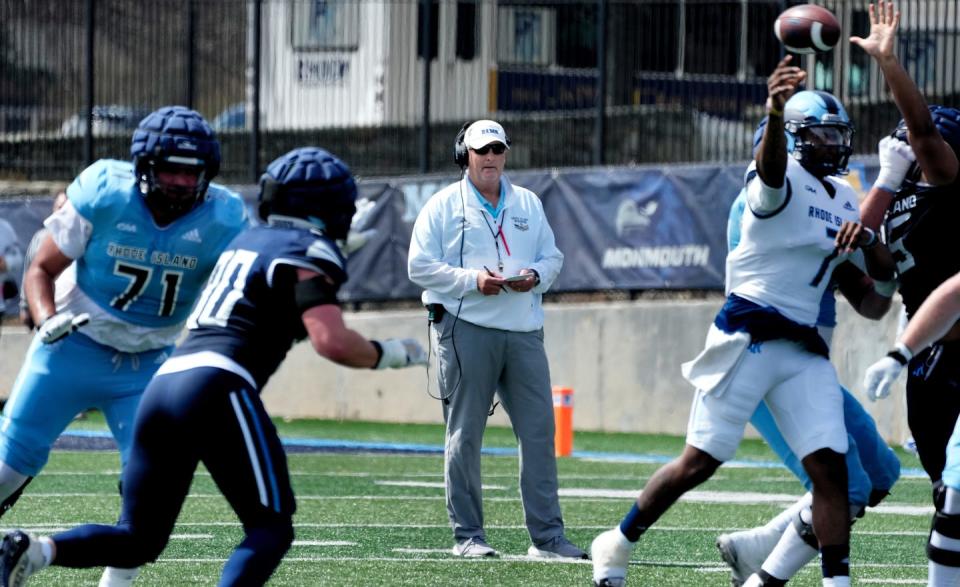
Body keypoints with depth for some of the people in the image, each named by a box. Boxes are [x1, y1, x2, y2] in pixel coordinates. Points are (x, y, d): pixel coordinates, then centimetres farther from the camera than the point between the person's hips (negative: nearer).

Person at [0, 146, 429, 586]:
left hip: (164, 382, 7)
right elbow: (331, 342, -10)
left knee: (138, 540, 13)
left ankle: (36, 551, -13)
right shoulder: (311, 255, 2)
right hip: (217, 386, -7)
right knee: (270, 529, 1)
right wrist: (389, 354, 4)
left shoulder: (246, 240, 26)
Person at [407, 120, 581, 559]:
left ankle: (547, 536, 4)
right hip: (466, 329, -4)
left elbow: (552, 257, 18)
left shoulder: (528, 204, 17)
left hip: (524, 331, 4)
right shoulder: (444, 206, 3)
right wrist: (473, 280, -15)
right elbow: (420, 266, -3)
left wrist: (534, 275, -5)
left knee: (539, 431, 0)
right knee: (464, 436, -1)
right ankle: (467, 536, 4)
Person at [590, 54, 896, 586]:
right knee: (699, 463, -3)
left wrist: (865, 238, -8)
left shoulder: (844, 198, 15)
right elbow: (771, 169, -37)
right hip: (747, 337, -7)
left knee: (830, 467, -6)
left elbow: (884, 274, 17)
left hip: (804, 350, 7)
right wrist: (776, 111, -60)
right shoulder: (782, 182, -10)